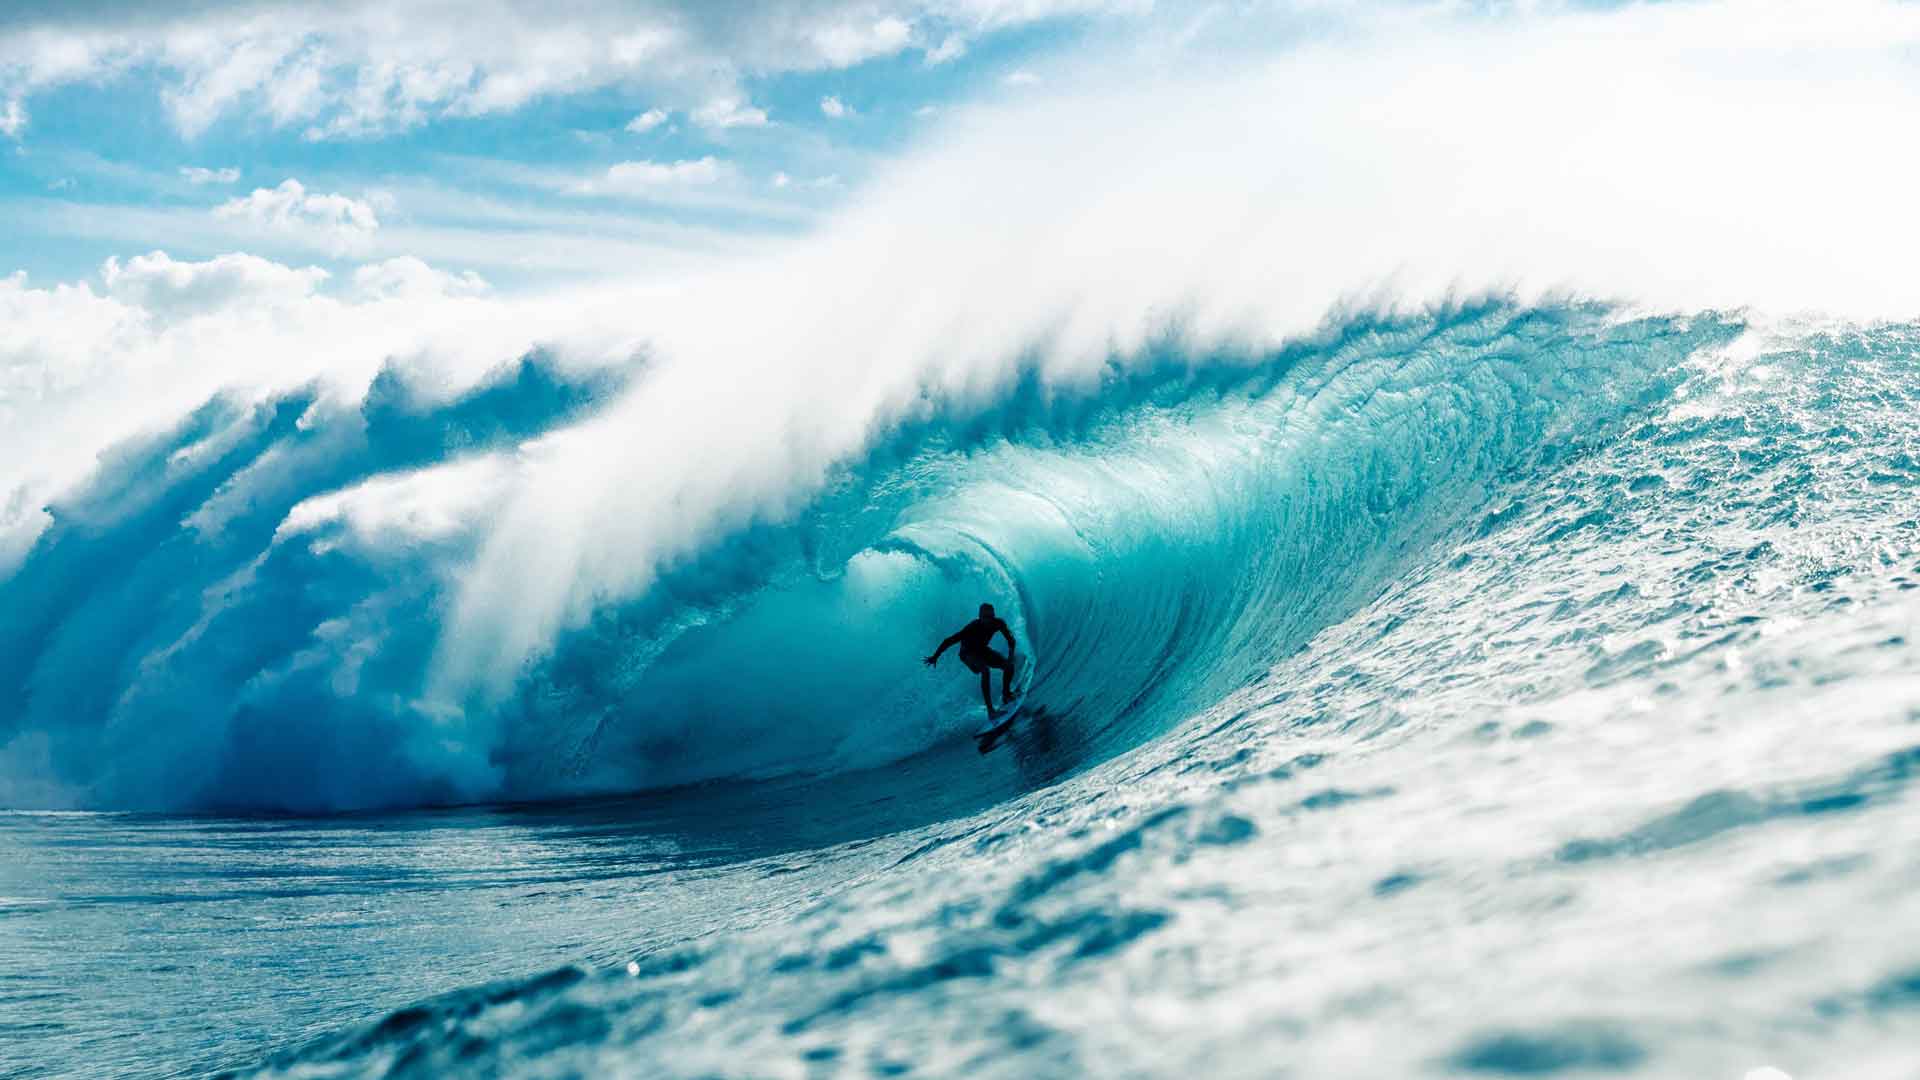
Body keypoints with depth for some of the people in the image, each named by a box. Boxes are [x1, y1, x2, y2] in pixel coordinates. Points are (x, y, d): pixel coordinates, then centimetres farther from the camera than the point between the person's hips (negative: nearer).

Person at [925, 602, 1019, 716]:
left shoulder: (998, 623, -22)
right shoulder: (973, 627, -35)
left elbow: (1010, 638, -5)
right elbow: (950, 641, -32)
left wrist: (1011, 654, -20)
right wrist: (935, 657, -29)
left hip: (982, 650, 6)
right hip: (968, 653, -6)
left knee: (1008, 665, -12)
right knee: (985, 670, -32)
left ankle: (1006, 695, 12)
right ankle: (990, 710, -34)